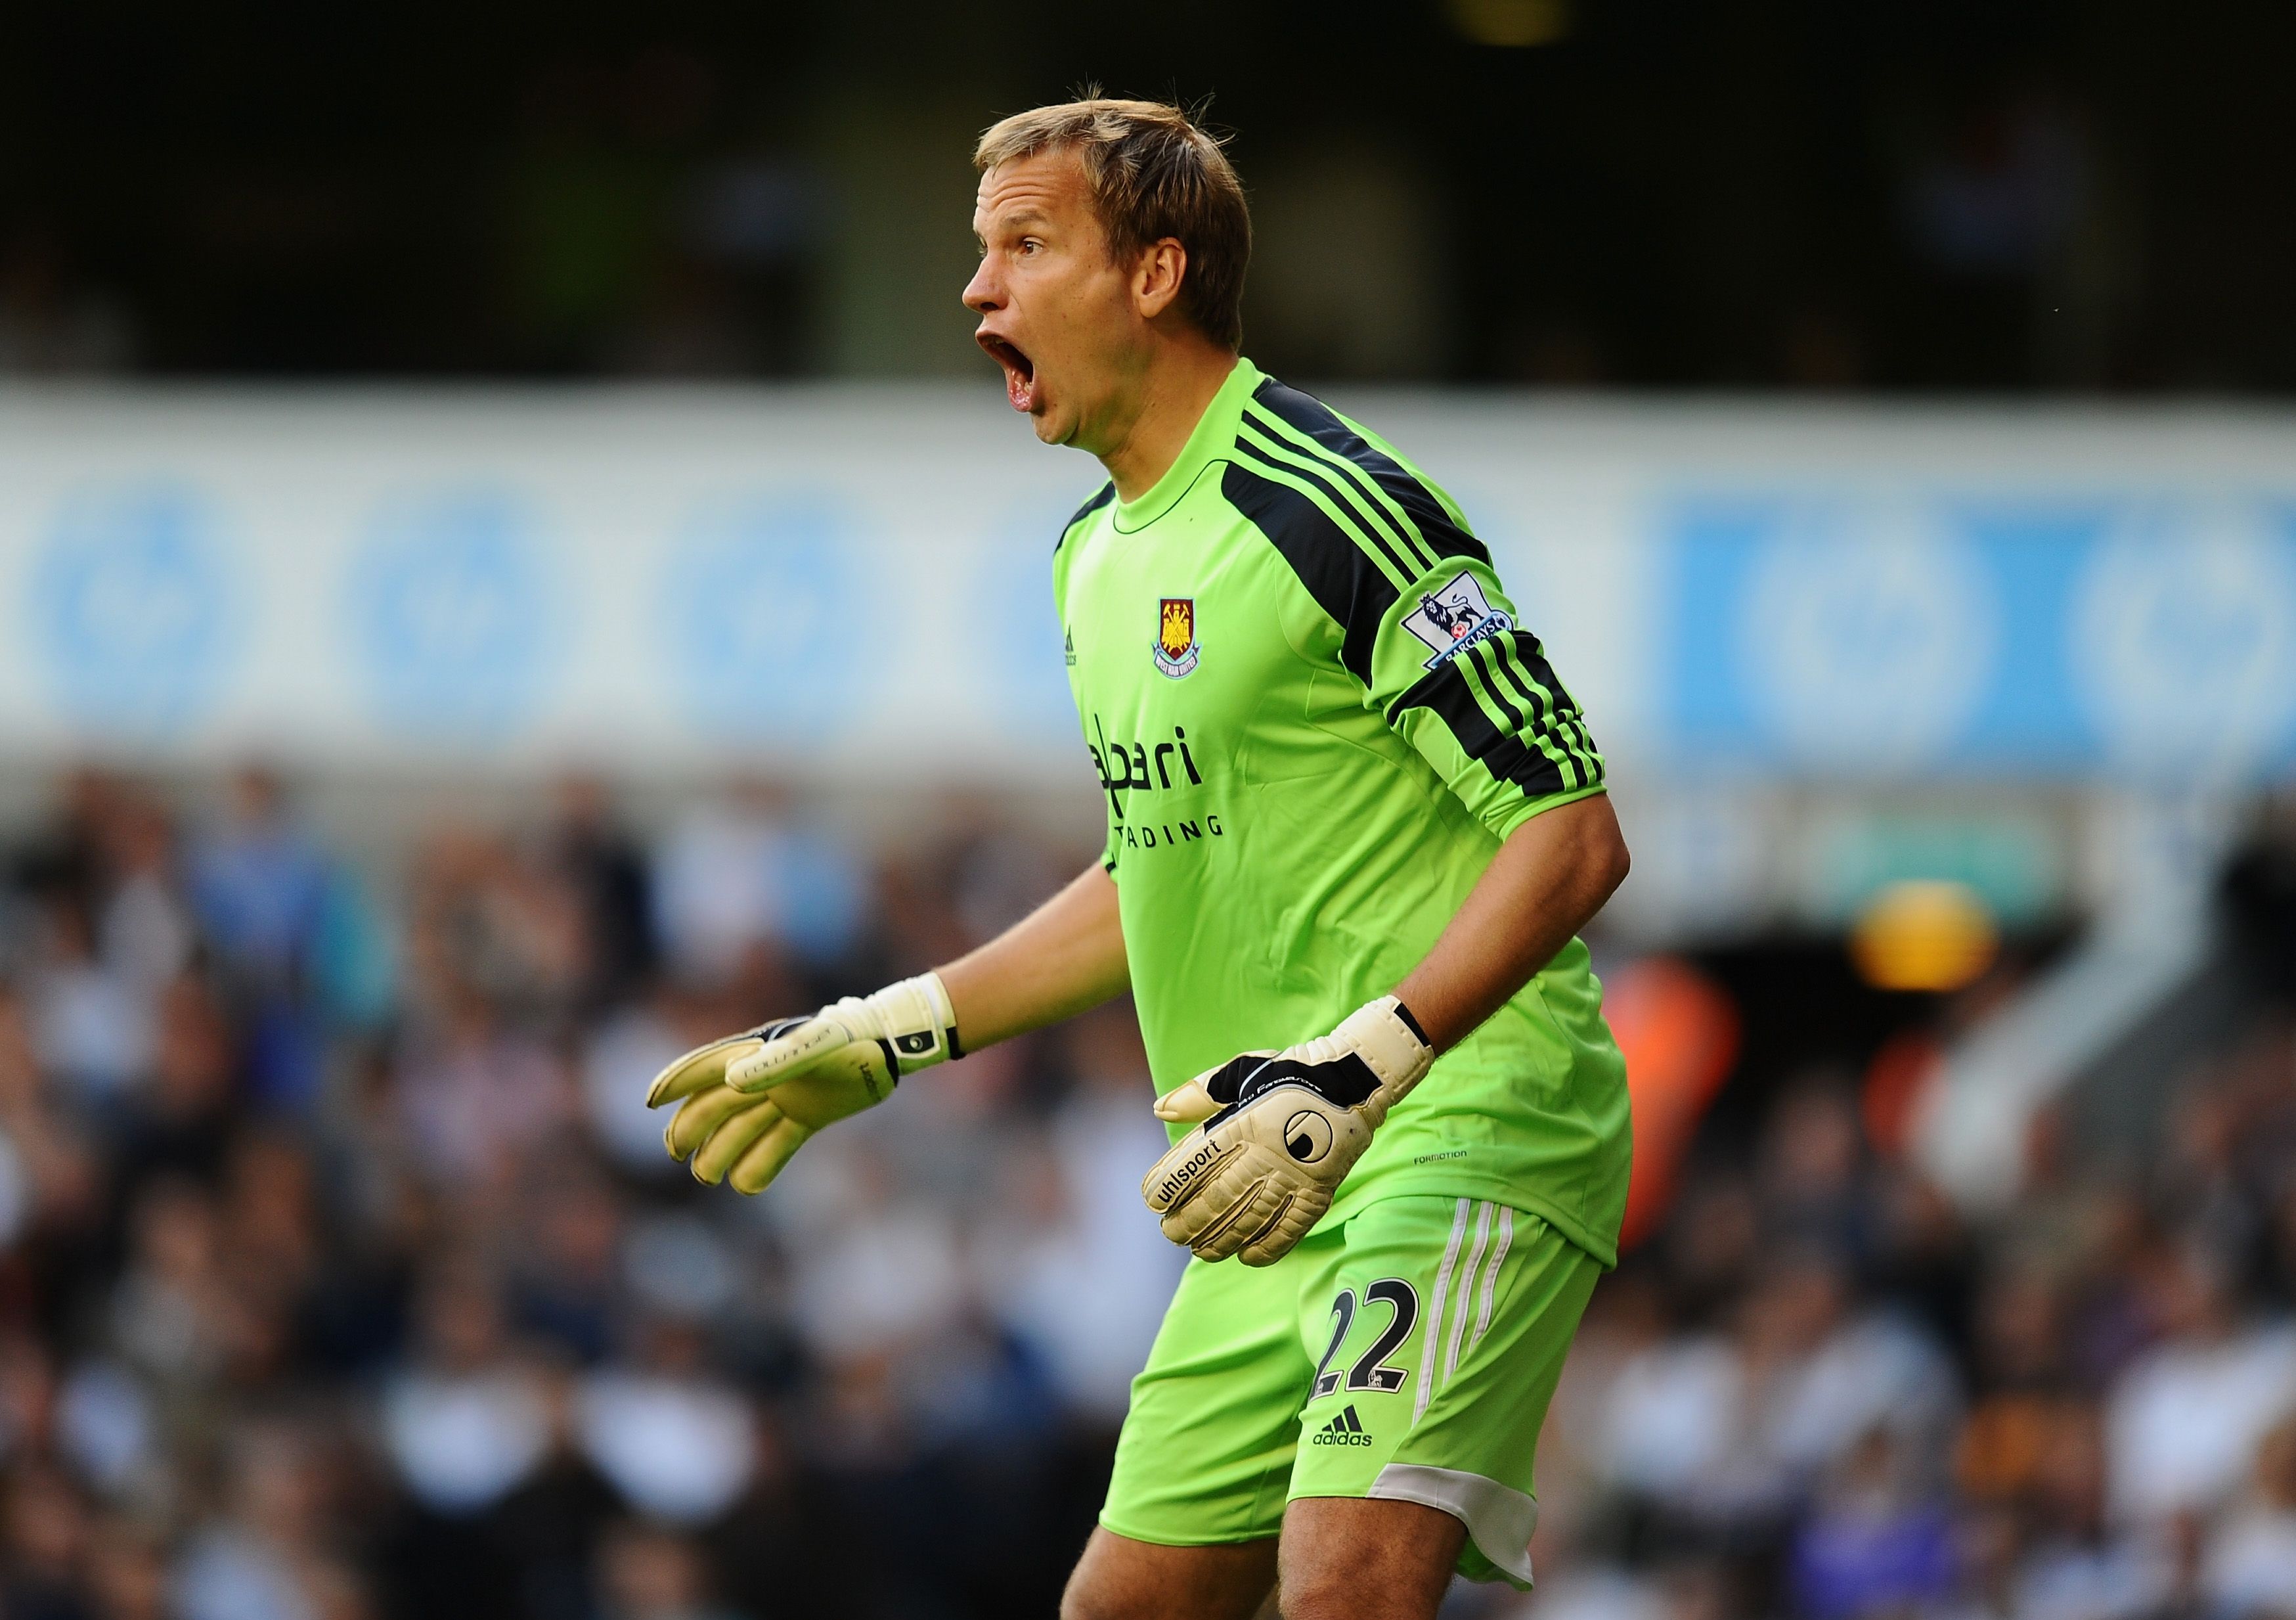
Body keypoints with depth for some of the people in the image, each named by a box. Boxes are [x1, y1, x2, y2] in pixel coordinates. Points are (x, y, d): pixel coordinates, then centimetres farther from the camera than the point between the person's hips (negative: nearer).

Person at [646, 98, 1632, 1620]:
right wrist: (880, 1038, 26)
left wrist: (1359, 1068, -28)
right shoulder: (1099, 557, 14)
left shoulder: (1333, 509, -15)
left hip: (1462, 1129, -9)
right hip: (1291, 1180, 9)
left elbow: (1574, 835, -18)